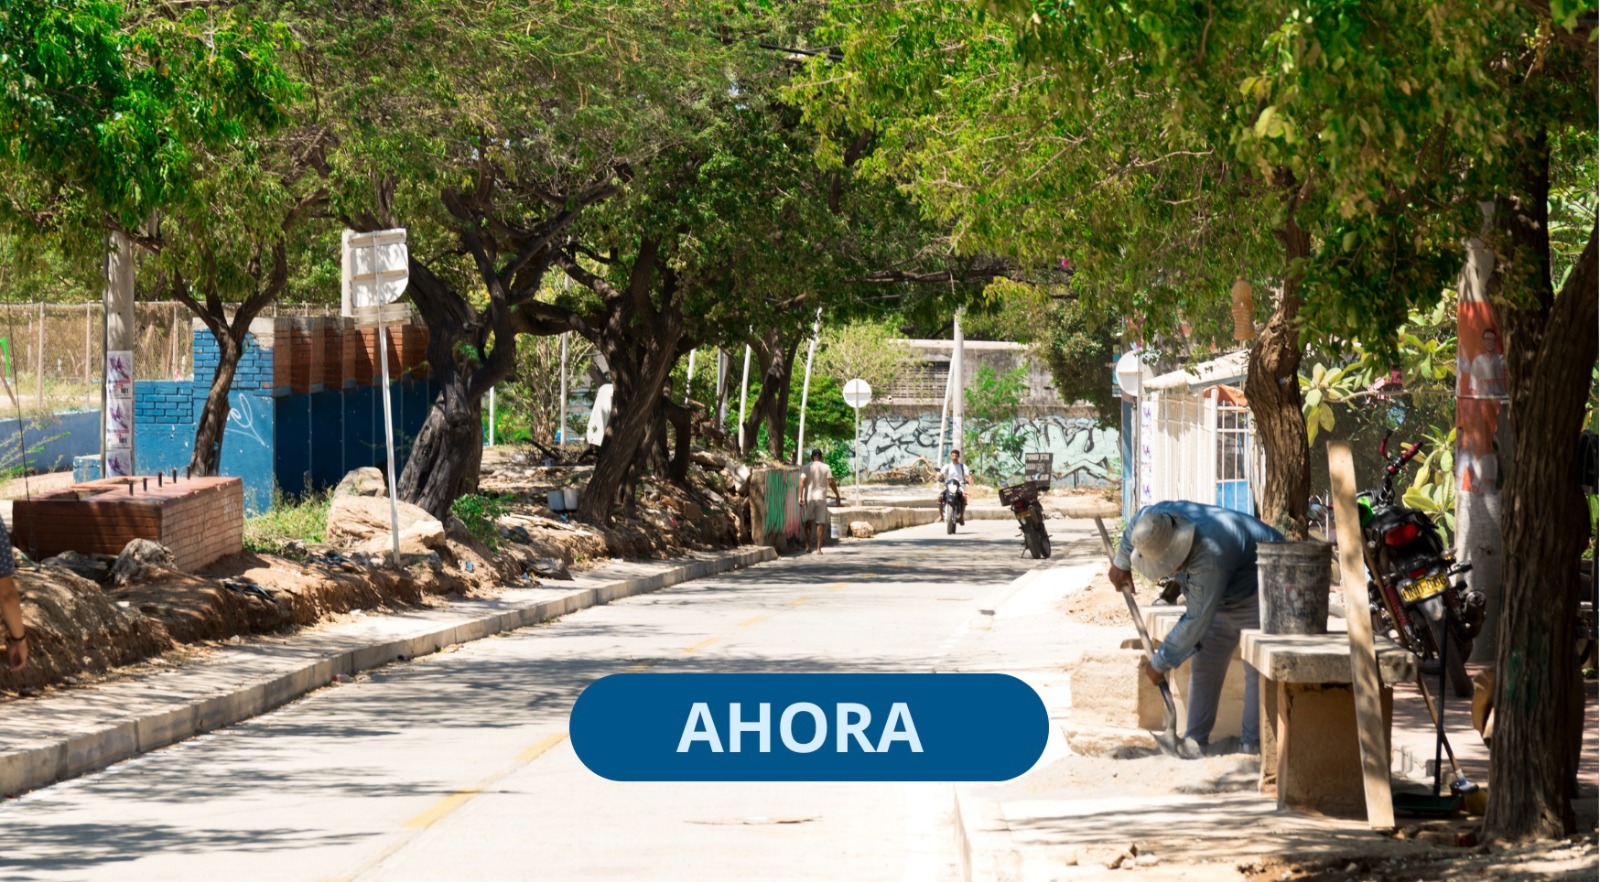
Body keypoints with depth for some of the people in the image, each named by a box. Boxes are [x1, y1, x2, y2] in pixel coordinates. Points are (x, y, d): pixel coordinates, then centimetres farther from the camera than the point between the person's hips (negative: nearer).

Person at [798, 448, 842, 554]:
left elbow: (802, 481, -11)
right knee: (820, 523, 3)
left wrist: (800, 496, -13)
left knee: (808, 522, 14)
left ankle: (808, 546, 7)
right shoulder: (825, 468, 1)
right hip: (821, 497, 0)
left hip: (809, 497, 0)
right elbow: (831, 483, -3)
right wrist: (837, 496, 5)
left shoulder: (807, 467, 0)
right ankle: (818, 548, -1)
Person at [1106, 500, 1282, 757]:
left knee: (1258, 670, -15)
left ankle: (1252, 745, -14)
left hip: (1258, 593, -8)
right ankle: (1195, 741, 5)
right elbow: (1137, 521, 8)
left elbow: (1195, 623, -35)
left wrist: (1160, 663, -24)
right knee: (1204, 666, 2)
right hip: (1224, 598, 8)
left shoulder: (1209, 558, -43)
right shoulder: (1156, 517, -20)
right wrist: (1120, 564, 18)